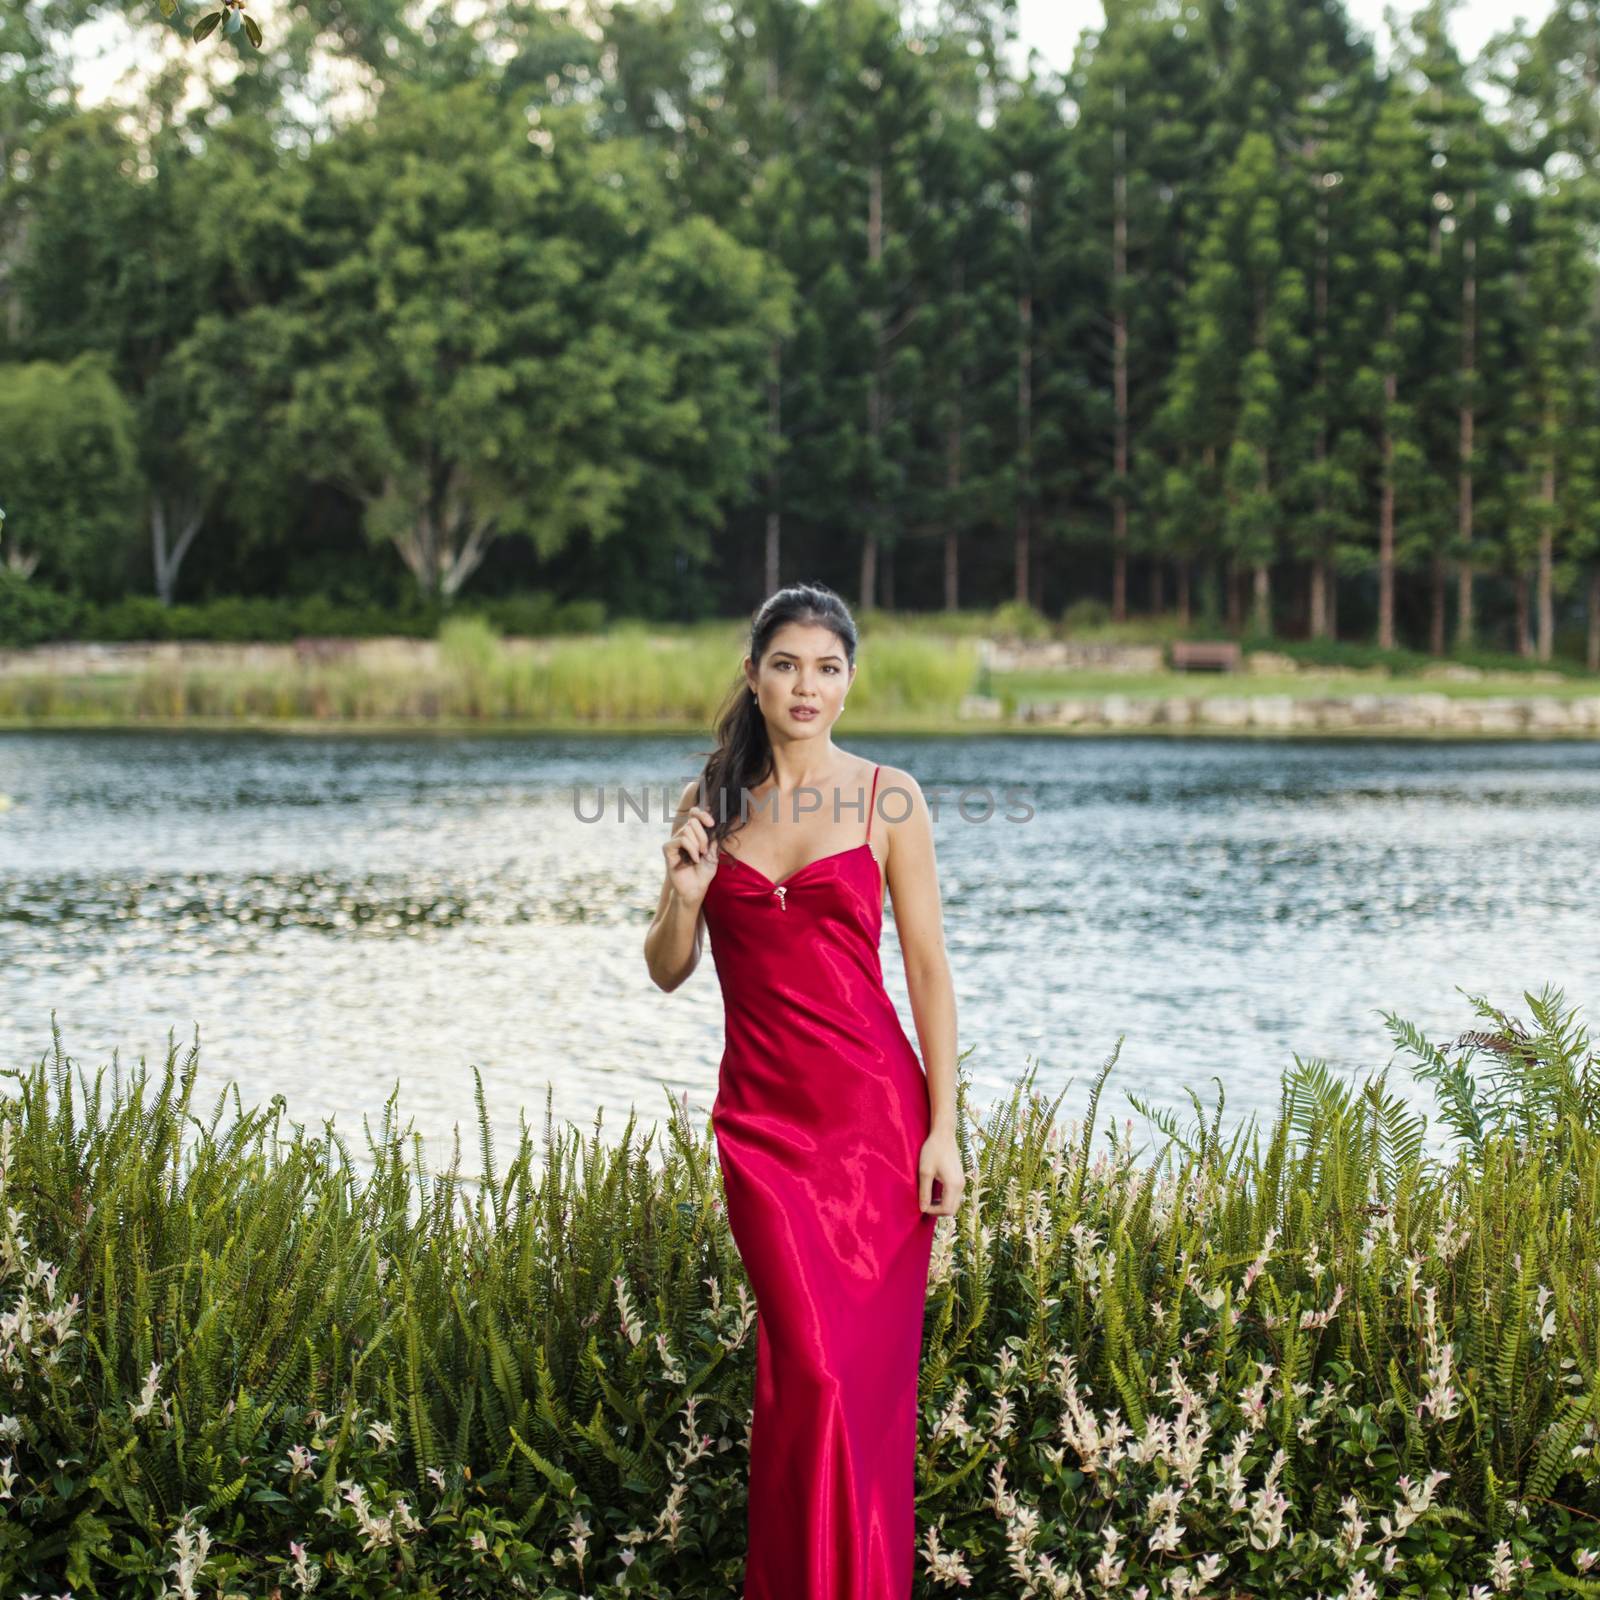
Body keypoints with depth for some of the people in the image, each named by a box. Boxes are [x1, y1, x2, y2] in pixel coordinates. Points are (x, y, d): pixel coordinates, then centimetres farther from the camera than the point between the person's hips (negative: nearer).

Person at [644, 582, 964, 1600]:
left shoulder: (887, 798, -1)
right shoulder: (713, 800, 8)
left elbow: (929, 970, -1)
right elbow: (668, 971, 11)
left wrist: (942, 1127, -6)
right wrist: (685, 892, -10)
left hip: (873, 1106, -1)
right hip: (761, 1117, 2)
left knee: (872, 1366, 0)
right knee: (812, 1368, -6)